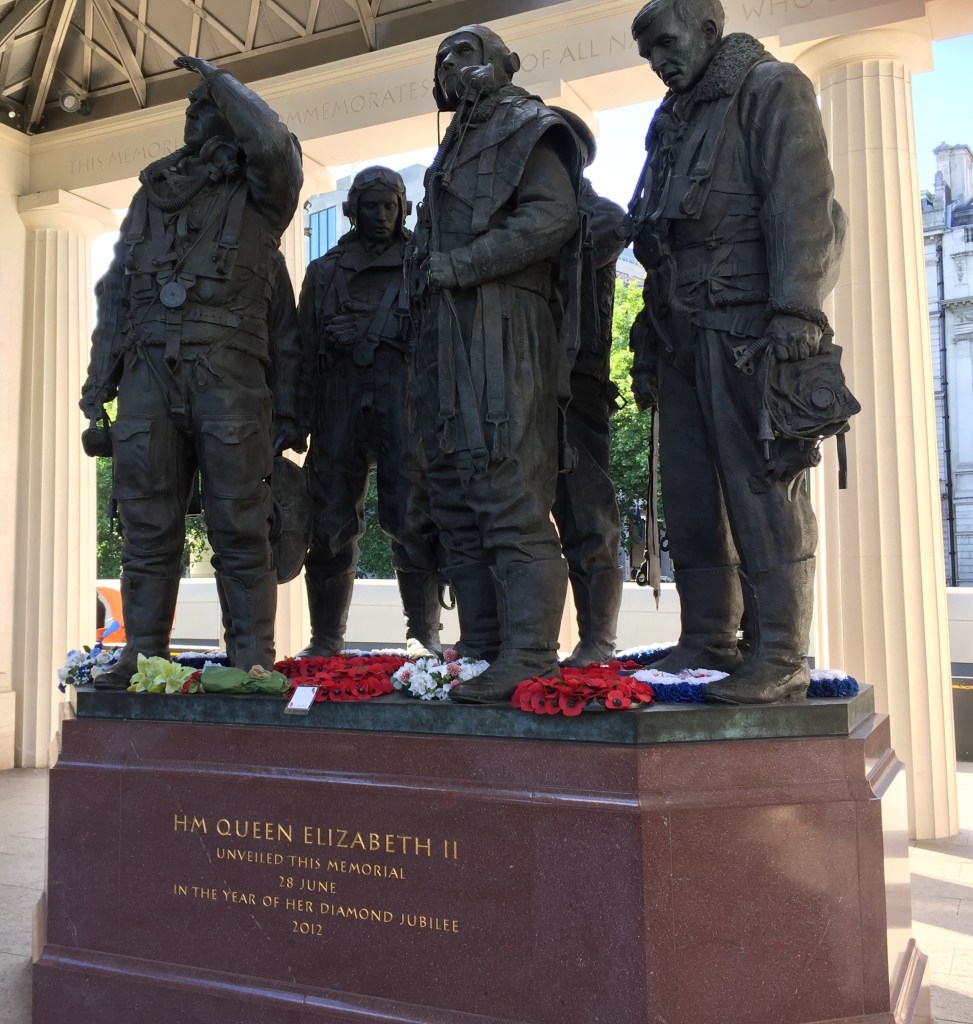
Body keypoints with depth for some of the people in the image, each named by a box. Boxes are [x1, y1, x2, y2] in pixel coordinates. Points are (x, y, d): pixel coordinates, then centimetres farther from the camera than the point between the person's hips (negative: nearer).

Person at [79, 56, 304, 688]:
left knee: (239, 522, -5)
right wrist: (99, 378, 11)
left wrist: (217, 76, 7)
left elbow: (273, 142, -10)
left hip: (227, 369, -4)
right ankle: (142, 657, 5)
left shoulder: (256, 191, 15)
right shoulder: (153, 191, 26)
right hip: (147, 368, 4)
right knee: (147, 524, 0)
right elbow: (114, 290, 22)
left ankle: (255, 659, -2)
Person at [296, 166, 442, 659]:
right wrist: (330, 342, 1)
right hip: (338, 410, 2)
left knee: (412, 520, -9)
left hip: (404, 409, -2)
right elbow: (304, 341, 19)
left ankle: (423, 634, -3)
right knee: (330, 522, 1)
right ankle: (326, 636, 10)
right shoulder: (324, 271, 22)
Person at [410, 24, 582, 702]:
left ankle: (529, 657, -12)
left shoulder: (526, 127, 6)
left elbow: (552, 216, -11)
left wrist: (461, 264, -12)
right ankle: (481, 651, 10)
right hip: (447, 338, 9)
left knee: (511, 500, -14)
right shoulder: (458, 144, 30)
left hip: (500, 331, -9)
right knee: (457, 501, 5)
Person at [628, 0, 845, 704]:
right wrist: (647, 349, 19)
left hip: (747, 332, -8)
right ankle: (706, 645, 12)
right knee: (692, 496, 5)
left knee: (762, 489, -10)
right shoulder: (673, 123, 27)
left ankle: (780, 660, -5)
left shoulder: (770, 89, 4)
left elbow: (803, 205, -10)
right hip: (684, 337, 8)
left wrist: (796, 315, -22)